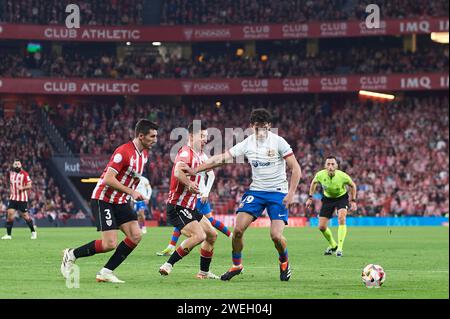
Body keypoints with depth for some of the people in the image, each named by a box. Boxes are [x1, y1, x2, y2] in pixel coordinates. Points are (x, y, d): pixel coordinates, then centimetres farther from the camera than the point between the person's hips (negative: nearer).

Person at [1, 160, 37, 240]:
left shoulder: (24, 174, -8)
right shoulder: (11, 173, 10)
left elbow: (29, 185, -10)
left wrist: (23, 188, -26)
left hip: (22, 199, -5)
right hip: (13, 198, 5)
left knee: (25, 215, 2)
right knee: (10, 214, -8)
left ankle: (33, 231, 22)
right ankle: (8, 234, -5)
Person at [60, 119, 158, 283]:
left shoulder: (144, 154, 7)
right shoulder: (124, 151, -22)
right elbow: (108, 179, -26)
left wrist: (135, 193, 12)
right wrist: (131, 192, -24)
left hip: (121, 202, 9)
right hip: (103, 200, -9)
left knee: (135, 236, -8)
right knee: (110, 244, -16)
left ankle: (106, 272, -1)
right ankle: (71, 254, 7)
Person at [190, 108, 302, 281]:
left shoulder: (278, 142, -11)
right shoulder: (247, 143, -2)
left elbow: (296, 169, -9)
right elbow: (222, 158, 1)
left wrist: (291, 193, -18)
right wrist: (195, 170, -3)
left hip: (278, 192, -3)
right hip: (256, 190, 4)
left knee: (276, 235, -17)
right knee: (238, 229, -11)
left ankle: (284, 262, 15)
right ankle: (236, 265, 11)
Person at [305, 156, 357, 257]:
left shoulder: (342, 176, -29)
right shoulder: (320, 175, -23)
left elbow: (352, 185, -7)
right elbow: (314, 183, 2)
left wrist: (353, 201, -8)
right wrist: (310, 198, 2)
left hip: (342, 197, -3)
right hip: (327, 198, 3)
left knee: (341, 218, -30)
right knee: (321, 227, 0)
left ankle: (339, 248, -25)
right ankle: (333, 245, 28)